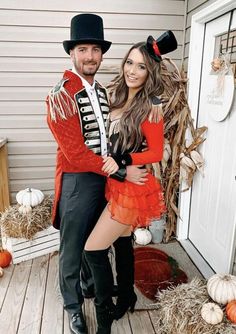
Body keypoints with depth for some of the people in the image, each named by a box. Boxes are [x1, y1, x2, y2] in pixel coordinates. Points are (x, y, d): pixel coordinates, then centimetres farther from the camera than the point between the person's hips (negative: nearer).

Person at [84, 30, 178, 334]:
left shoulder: (150, 107, -15)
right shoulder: (119, 98, 6)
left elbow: (156, 153, -11)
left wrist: (124, 159, -22)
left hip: (131, 187, -7)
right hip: (116, 183, 8)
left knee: (93, 249, -3)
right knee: (121, 243, 20)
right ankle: (126, 298, 43)